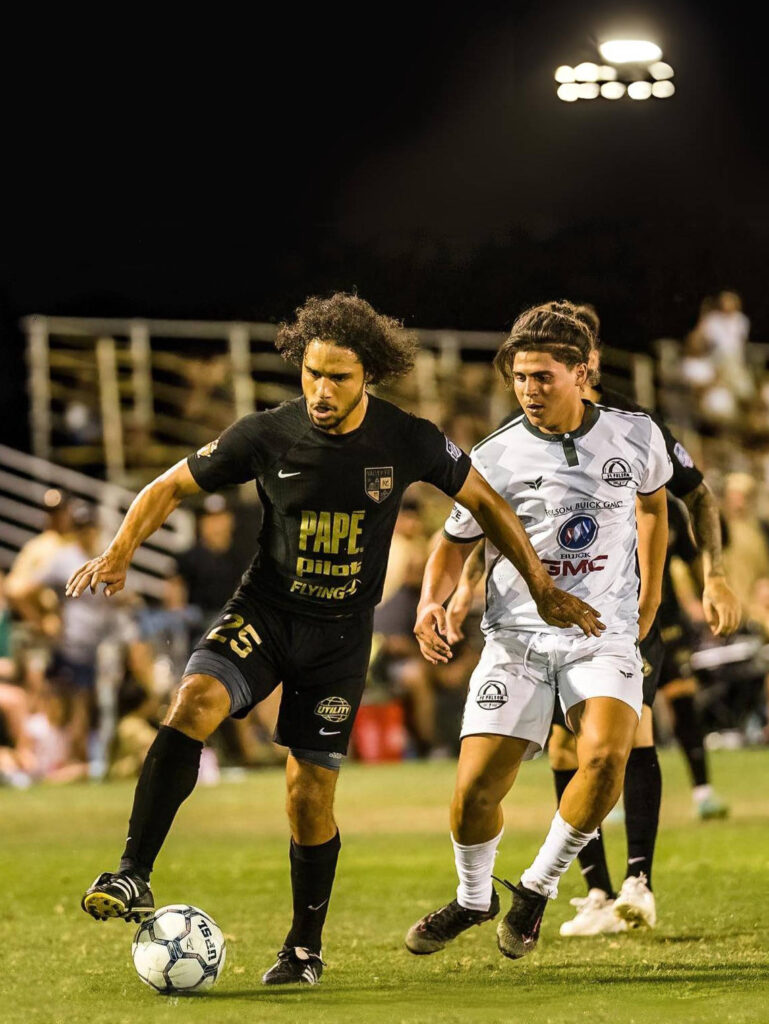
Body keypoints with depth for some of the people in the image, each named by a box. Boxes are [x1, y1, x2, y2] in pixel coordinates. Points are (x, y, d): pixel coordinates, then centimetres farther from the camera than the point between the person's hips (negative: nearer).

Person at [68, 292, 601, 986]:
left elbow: (483, 500, 5)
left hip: (341, 633, 0)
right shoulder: (266, 436, -10)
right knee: (194, 704, -28)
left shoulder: (408, 442, -10)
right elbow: (170, 488, 0)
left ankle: (306, 948, 21)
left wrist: (544, 589, 6)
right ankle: (134, 878, -28)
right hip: (264, 610, 0)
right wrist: (120, 553, -17)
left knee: (310, 795, 0)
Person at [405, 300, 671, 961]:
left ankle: (540, 887, -2)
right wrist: (433, 600, -13)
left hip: (604, 633, 0)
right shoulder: (495, 458, -5)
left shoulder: (635, 436, 0)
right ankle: (474, 899, 23)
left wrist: (651, 591, 23)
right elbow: (455, 542, 7)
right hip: (517, 638, 0)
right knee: (477, 787, -10)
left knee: (606, 752, -27)